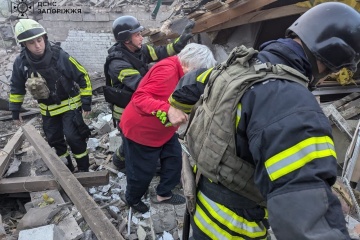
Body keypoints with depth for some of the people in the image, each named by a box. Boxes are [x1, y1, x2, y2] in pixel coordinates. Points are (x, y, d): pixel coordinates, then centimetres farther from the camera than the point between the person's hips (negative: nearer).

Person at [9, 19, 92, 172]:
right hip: (48, 110, 4)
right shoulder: (21, 62, -13)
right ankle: (67, 168, 32)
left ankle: (83, 169, 9)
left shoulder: (59, 56, -23)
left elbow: (83, 77, -14)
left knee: (73, 137, -12)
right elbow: (17, 87, 5)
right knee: (55, 140, 12)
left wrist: (86, 102, -13)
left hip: (69, 105, -4)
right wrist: (15, 111, 9)